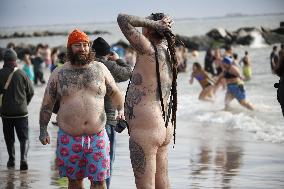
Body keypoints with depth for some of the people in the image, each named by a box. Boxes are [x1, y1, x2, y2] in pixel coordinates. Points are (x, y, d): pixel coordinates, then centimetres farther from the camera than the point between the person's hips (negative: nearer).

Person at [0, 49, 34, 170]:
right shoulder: (21, 74, -6)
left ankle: (11, 160, 19)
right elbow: (31, 92, 2)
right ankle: (23, 158, -15)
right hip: (21, 111, 0)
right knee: (24, 137, 4)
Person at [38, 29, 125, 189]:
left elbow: (115, 93, 15)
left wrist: (121, 110, -2)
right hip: (69, 138, 0)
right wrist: (43, 130, 5)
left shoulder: (100, 69, 6)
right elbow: (47, 103, 10)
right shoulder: (59, 74, 5)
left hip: (97, 137, 0)